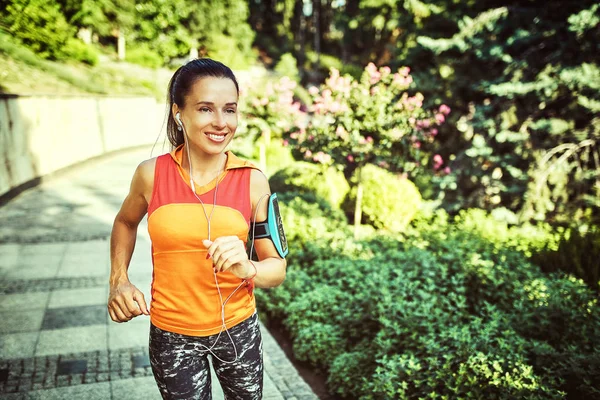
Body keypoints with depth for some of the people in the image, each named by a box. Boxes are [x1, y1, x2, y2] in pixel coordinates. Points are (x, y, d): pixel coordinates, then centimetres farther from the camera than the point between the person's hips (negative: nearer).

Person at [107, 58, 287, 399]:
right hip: (171, 333, 0)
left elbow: (277, 269, -7)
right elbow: (126, 222, 12)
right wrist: (119, 280, 0)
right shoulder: (152, 174, -10)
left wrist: (248, 269, -28)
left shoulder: (252, 180, -11)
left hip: (238, 329, 1)